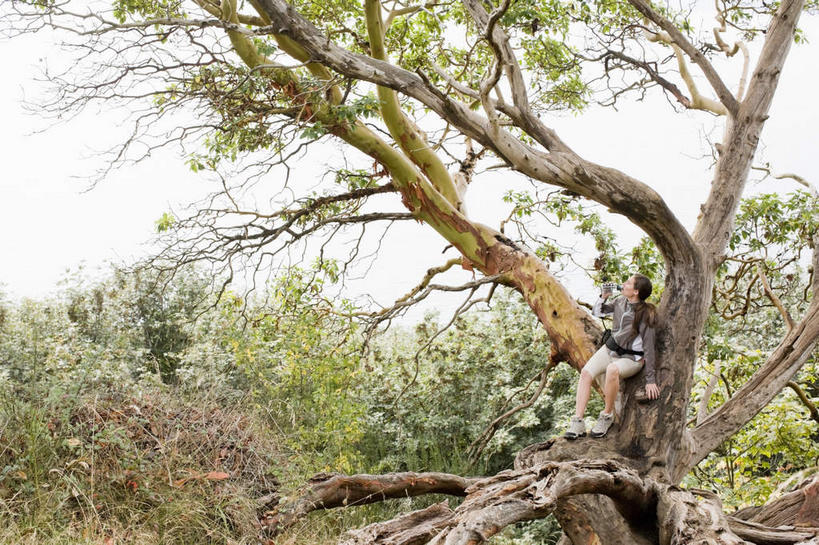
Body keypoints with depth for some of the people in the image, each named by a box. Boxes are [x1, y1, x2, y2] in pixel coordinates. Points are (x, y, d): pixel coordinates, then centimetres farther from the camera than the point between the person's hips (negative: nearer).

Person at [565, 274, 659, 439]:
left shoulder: (645, 314, -20)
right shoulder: (620, 302, -2)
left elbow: (649, 347, -19)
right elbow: (597, 312, 13)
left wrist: (650, 380, -19)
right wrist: (603, 298, -8)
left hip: (631, 358, -6)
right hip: (611, 348, 6)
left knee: (612, 369, -39)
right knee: (586, 372, -18)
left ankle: (607, 415, -19)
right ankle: (578, 423, -22)